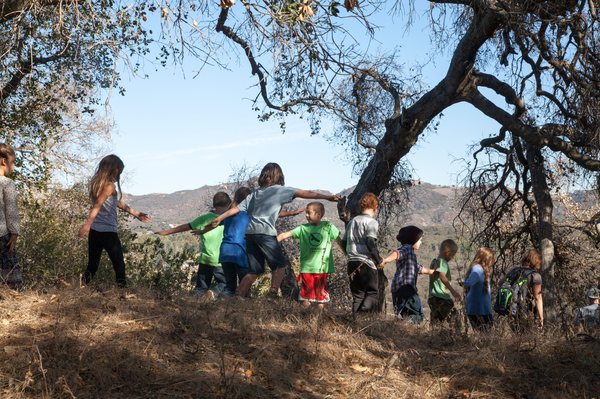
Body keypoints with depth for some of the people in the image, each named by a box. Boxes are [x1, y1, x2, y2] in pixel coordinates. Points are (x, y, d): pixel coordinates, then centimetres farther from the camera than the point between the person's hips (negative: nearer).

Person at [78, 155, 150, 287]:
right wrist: (87, 224, -36)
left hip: (94, 230, 7)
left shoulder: (96, 183, 14)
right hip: (107, 231, -7)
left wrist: (136, 214, 27)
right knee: (119, 265, 3)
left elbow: (118, 202, 21)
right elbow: (98, 205, -26)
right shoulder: (110, 185, -12)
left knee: (92, 264, 12)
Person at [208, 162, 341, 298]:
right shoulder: (279, 190, 5)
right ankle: (273, 294, -10)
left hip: (250, 232, 6)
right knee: (280, 264, 5)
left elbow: (237, 208, 17)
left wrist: (219, 219, 21)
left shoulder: (255, 193, 21)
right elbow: (306, 193, -1)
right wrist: (327, 197, -3)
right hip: (265, 232, -6)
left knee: (254, 271, 11)